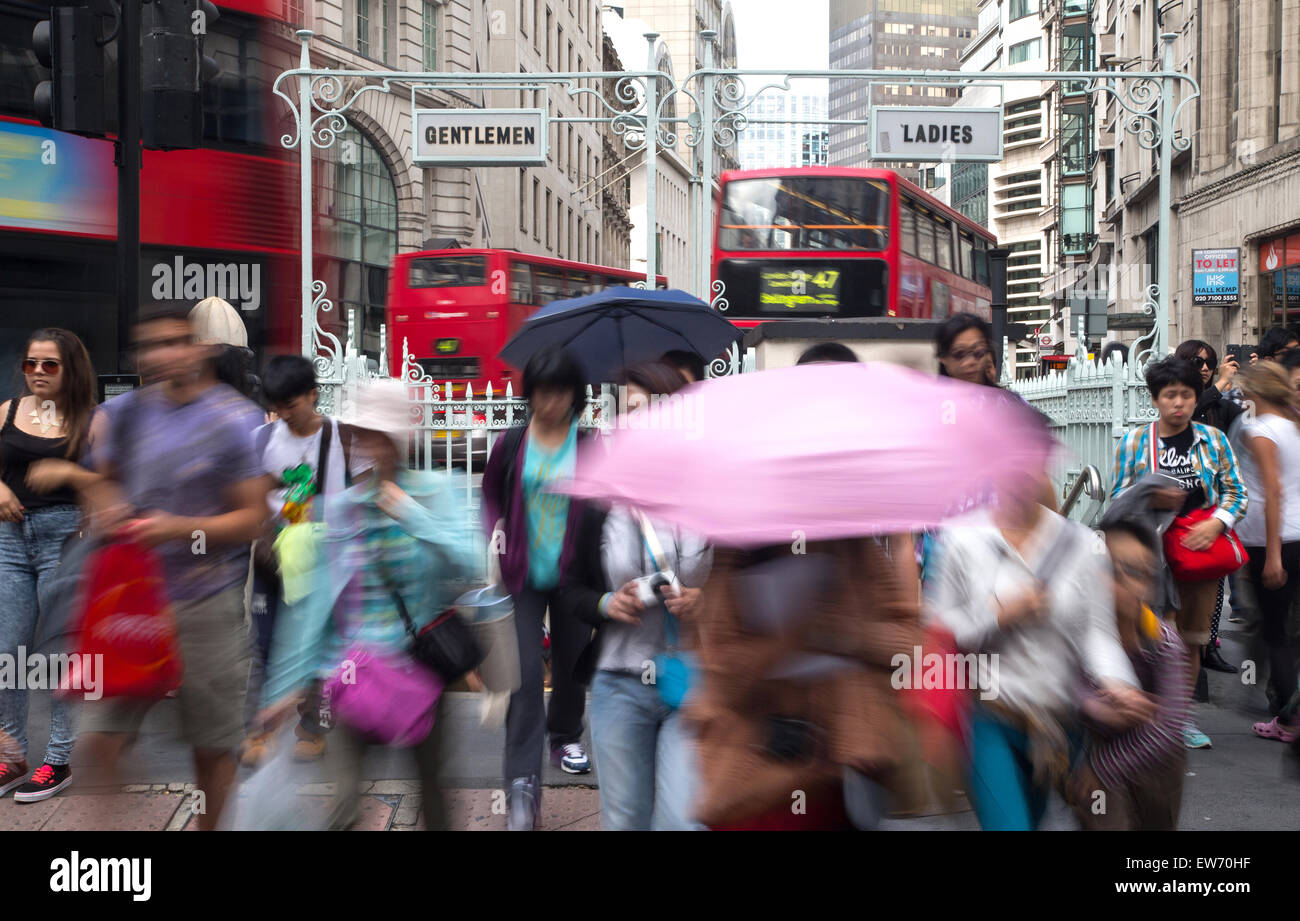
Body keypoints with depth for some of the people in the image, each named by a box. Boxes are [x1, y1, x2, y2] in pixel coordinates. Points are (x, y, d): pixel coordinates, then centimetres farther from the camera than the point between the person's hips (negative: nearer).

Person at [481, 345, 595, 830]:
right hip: (523, 576, -1)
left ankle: (566, 736, 43)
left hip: (573, 573, 1)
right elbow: (490, 494, 14)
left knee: (572, 663, 15)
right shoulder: (511, 445, 1)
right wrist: (496, 533, -1)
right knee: (525, 673, -8)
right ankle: (523, 783, -9)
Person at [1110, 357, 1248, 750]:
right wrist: (1151, 500, -19)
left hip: (1202, 550, 3)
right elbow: (1117, 497, 1)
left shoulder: (1213, 439, 5)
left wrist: (1215, 523, -13)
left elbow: (1236, 491, 5)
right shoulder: (1133, 441, 1)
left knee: (1192, 639, 11)